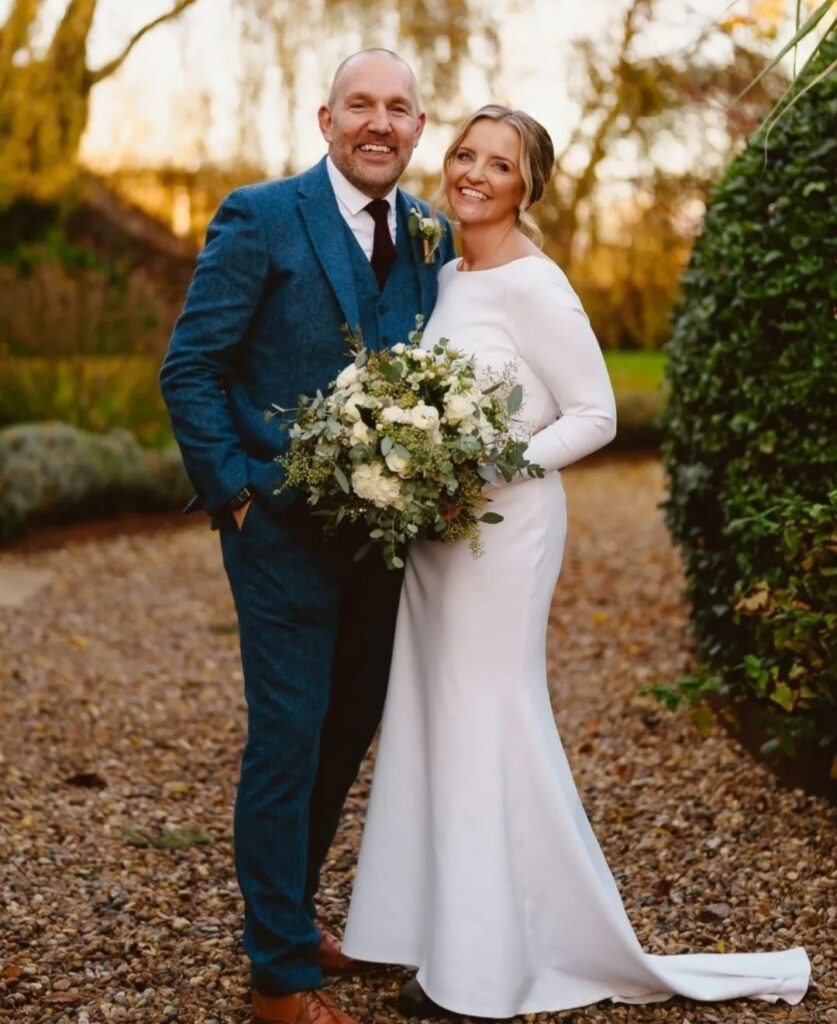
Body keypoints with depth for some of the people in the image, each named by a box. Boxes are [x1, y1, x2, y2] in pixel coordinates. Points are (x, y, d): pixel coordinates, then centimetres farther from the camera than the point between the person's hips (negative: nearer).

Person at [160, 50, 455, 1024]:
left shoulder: (430, 237, 8)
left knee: (348, 734, 16)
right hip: (285, 531, -6)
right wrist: (236, 496, -12)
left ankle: (286, 907, 37)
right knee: (287, 741, 0)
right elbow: (188, 370, -9)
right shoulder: (258, 217, -8)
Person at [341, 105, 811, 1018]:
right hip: (433, 530, 8)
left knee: (484, 726, -1)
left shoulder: (532, 284, -13)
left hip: (502, 527, -8)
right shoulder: (445, 278, 11)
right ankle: (454, 941, 25)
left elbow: (595, 415, -14)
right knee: (437, 725, 12)